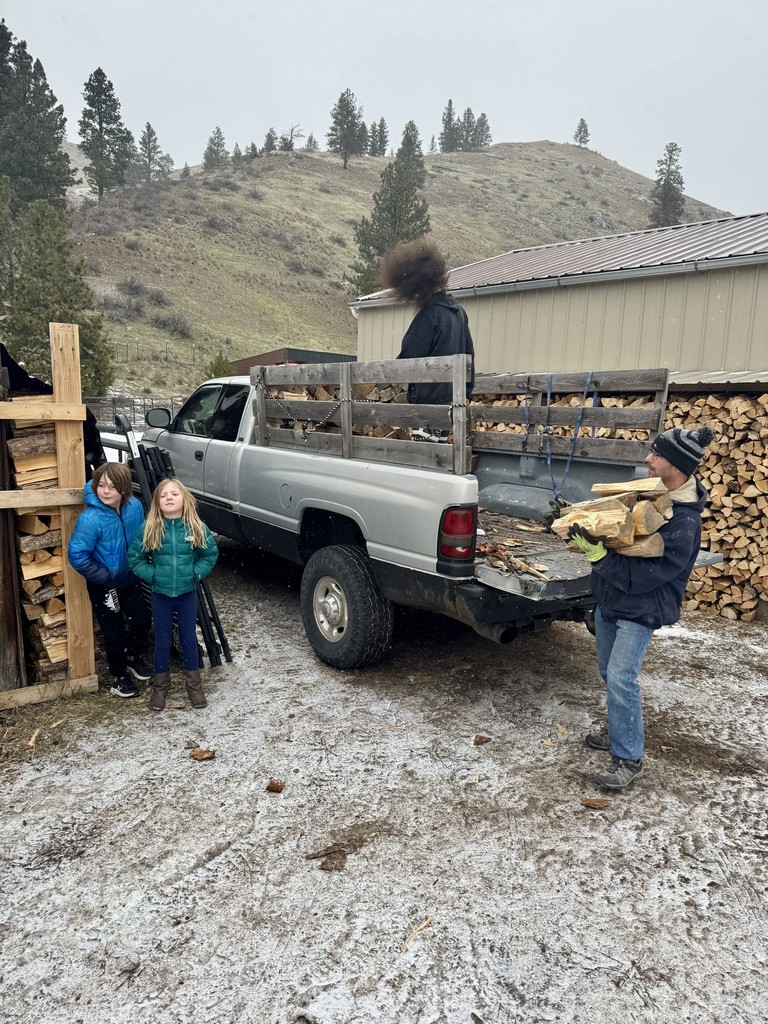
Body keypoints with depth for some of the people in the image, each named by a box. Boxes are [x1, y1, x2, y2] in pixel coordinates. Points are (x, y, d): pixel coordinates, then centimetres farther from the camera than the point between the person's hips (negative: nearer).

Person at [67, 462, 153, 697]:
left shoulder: (135, 506, -14)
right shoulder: (90, 519, -29)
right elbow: (76, 555, -25)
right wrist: (106, 575, -20)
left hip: (129, 579, 5)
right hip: (102, 585, -5)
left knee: (142, 620, 12)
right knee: (114, 631, 6)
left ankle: (132, 658, 41)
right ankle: (118, 677, 29)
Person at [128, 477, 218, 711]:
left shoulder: (197, 527, -9)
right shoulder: (150, 529, -10)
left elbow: (210, 554, 2)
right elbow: (135, 558, -2)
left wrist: (196, 573, -9)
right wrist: (152, 575, -10)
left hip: (187, 593, 0)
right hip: (160, 594, 0)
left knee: (189, 639, 13)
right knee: (162, 641, 12)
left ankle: (194, 685, 28)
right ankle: (160, 686, 29)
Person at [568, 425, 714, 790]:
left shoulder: (683, 522, -26)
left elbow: (642, 576, -27)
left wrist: (598, 555, -32)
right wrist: (584, 525, -2)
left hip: (640, 610, -8)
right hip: (608, 599, 9)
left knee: (621, 678, -13)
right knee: (608, 672, 17)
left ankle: (628, 758, 3)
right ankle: (621, 733, 37)